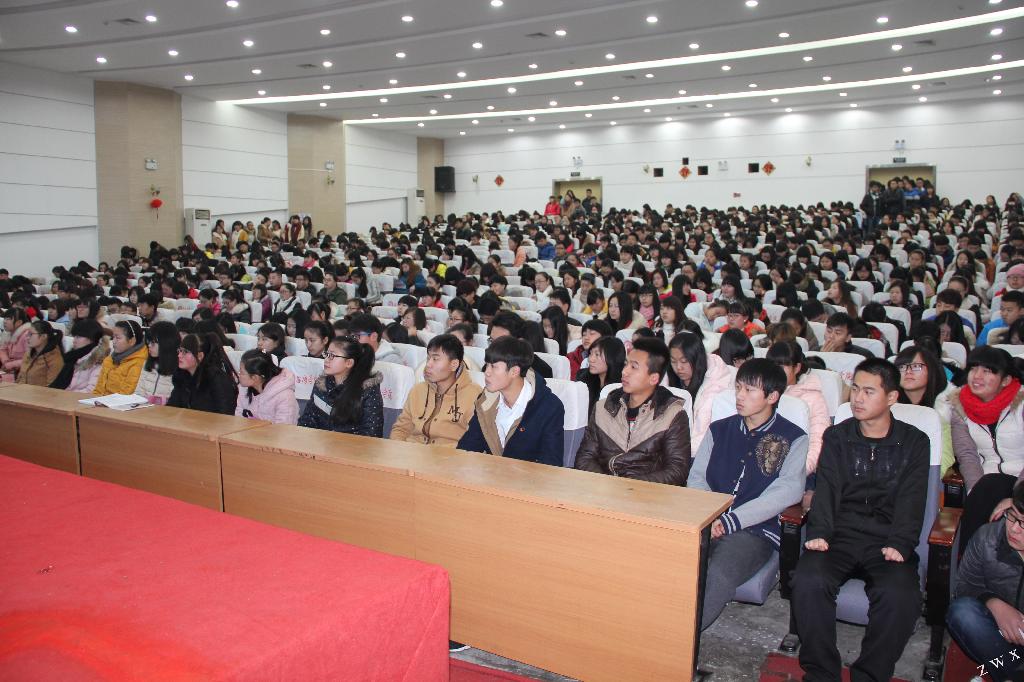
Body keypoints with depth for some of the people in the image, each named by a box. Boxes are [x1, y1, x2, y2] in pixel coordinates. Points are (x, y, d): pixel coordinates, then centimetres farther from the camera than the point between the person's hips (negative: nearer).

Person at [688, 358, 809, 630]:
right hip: (706, 525, 3)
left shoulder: (793, 439, 7)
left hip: (755, 531, -3)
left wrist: (728, 521, -15)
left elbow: (787, 492, -7)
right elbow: (696, 478, 14)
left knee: (717, 576, -34)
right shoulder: (719, 430, 20)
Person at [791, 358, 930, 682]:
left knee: (899, 595, -31)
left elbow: (911, 500, 0)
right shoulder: (836, 436, 13)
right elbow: (827, 489, 3)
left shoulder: (914, 442, 10)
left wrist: (899, 544, -16)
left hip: (886, 541, -1)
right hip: (840, 534, 1)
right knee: (809, 581, -28)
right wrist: (819, 532, -14)